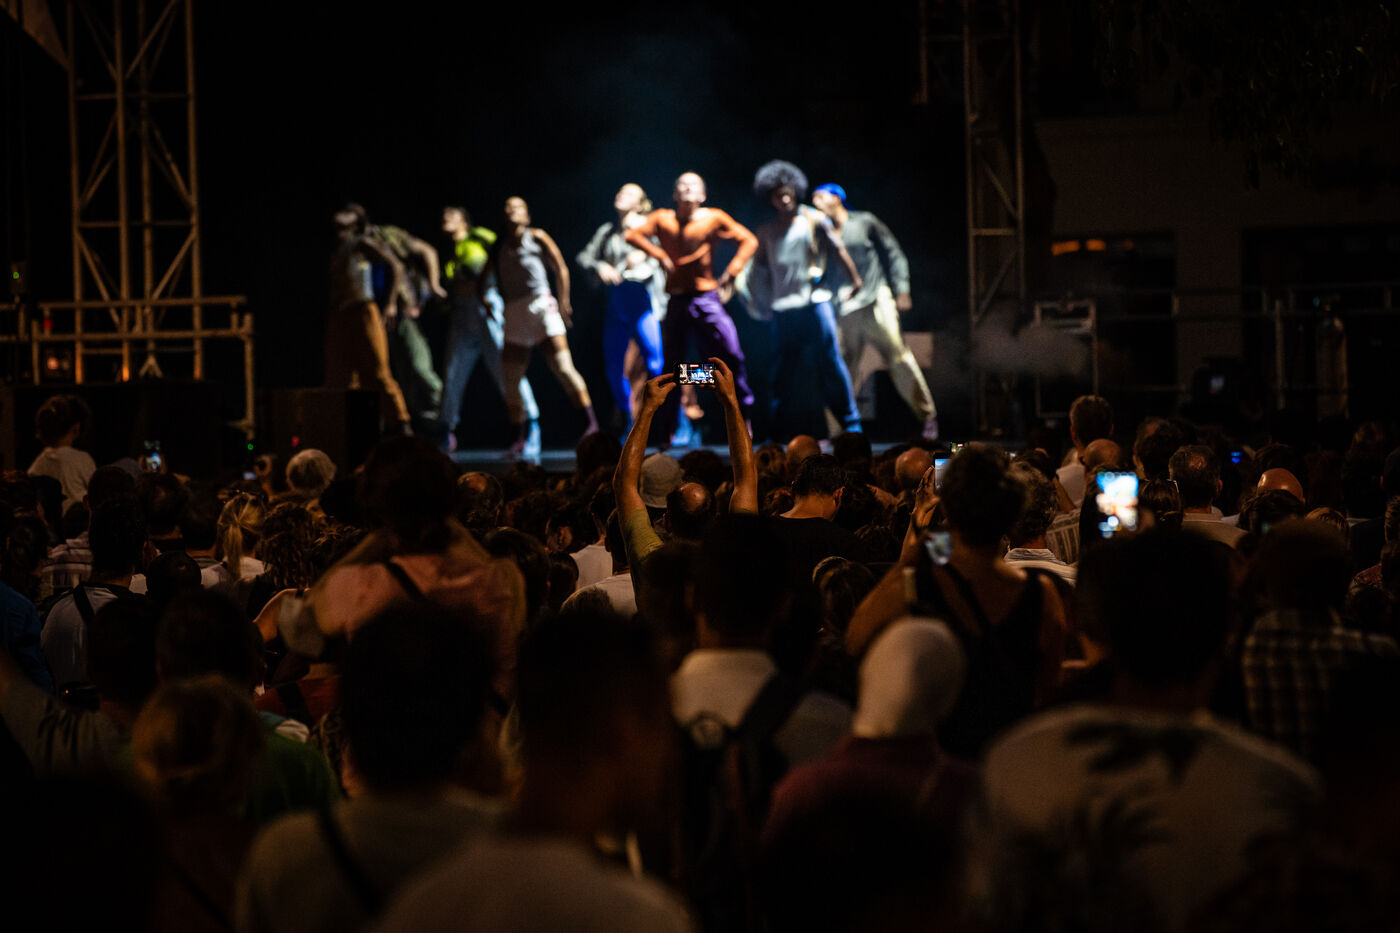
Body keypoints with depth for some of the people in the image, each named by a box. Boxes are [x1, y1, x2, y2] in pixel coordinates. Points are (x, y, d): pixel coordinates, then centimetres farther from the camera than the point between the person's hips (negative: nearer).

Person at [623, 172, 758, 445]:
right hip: (676, 298, 1)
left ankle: (744, 412, 4)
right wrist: (659, 255, -9)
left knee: (731, 355, -11)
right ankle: (668, 430, 9)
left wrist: (731, 273, -4)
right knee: (671, 363, 3)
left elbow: (748, 241, 5)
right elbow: (632, 234, 0)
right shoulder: (663, 219, 7)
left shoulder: (713, 219, 4)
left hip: (706, 297, -1)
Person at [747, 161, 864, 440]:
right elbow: (758, 269, 19)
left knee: (831, 364, -6)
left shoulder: (815, 220, 6)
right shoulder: (766, 233, 14)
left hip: (815, 302, -2)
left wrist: (855, 279, 6)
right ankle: (778, 433, 7)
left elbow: (838, 251, 8)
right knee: (783, 373, 2)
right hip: (783, 309, 2)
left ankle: (851, 424, 2)